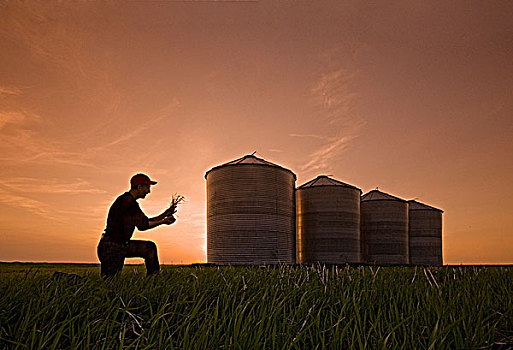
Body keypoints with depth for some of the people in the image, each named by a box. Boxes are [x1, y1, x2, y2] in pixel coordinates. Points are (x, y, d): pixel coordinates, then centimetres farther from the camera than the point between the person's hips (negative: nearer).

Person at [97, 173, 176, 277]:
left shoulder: (132, 202, 13)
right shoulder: (125, 201, -19)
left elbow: (146, 221, 19)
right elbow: (142, 225, -20)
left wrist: (165, 214, 12)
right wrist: (163, 222, -11)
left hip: (122, 245, 10)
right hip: (111, 248, -10)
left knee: (150, 247, 8)